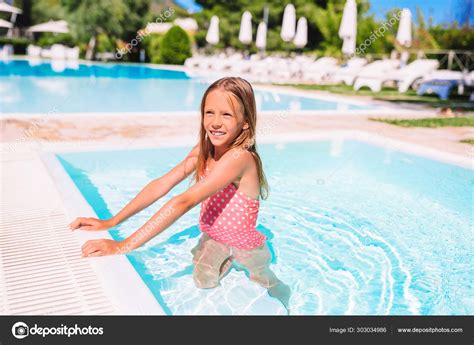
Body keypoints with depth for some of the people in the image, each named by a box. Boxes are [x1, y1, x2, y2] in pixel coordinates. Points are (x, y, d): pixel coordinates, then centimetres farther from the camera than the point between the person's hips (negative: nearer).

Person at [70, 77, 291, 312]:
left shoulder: (240, 157, -36)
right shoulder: (203, 151, -12)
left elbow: (183, 202, -42)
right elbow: (161, 186, -14)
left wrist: (124, 246, -44)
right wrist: (110, 222, -21)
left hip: (246, 249, -4)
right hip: (212, 242, 4)